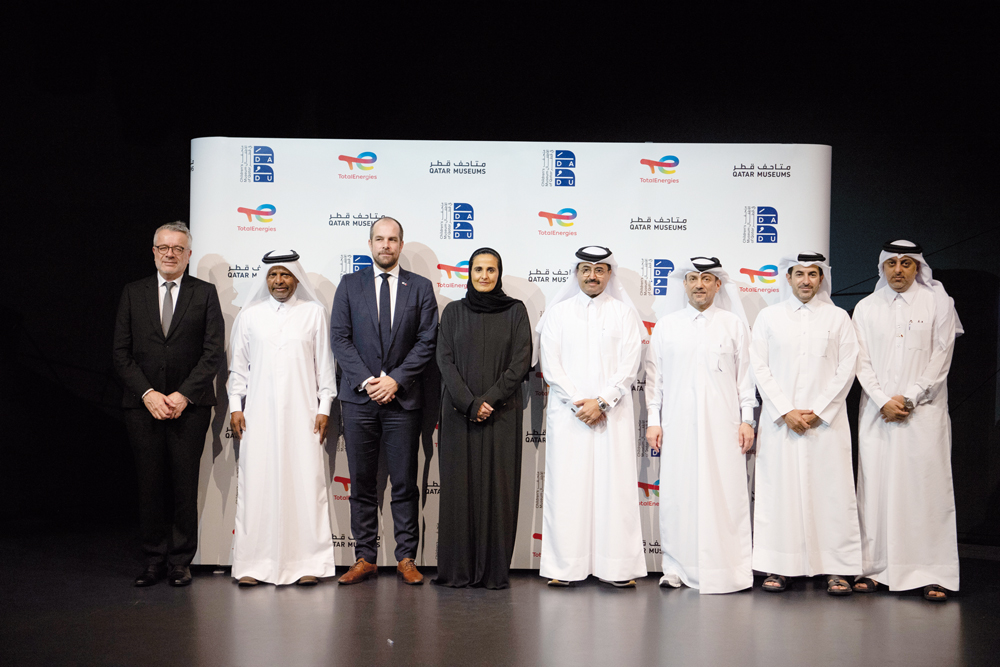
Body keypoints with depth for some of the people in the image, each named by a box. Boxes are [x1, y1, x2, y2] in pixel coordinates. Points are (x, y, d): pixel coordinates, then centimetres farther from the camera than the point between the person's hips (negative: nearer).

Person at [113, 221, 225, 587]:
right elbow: (122, 353, 5)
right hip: (143, 405, 1)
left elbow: (214, 352, -1)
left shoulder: (205, 293, 5)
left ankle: (180, 561, 10)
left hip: (189, 405, -1)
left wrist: (184, 395, -10)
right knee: (150, 484, 4)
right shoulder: (133, 293, 10)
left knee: (185, 485, 1)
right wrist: (147, 393, -7)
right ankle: (154, 560, 14)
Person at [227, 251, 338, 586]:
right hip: (259, 414, 1)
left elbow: (324, 364, 7)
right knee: (256, 484, -2)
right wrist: (235, 406, 5)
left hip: (302, 413, -1)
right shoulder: (249, 315, 11)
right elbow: (238, 366, 13)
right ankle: (253, 564, 5)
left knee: (306, 482, -3)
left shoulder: (314, 312, 8)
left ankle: (308, 563, 3)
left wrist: (324, 408, 2)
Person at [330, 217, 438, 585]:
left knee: (405, 482, 2)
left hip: (403, 399, -1)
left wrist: (395, 379, -10)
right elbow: (340, 338, 2)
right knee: (361, 482, 5)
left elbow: (427, 341, 1)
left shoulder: (421, 287, 7)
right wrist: (367, 381, -9)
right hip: (358, 398, 1)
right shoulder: (350, 285, 9)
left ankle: (406, 558, 11)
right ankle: (365, 558, 13)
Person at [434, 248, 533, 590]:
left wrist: (490, 398, -11)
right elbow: (445, 360, 0)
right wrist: (469, 403, -11)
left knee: (498, 488, -1)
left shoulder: (515, 310, 5)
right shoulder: (453, 311, 8)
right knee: (459, 487, 2)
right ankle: (457, 568, 9)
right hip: (459, 414, 1)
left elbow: (521, 361, -2)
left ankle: (495, 570, 6)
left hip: (502, 414, -1)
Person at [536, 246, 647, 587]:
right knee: (566, 486, -1)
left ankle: (617, 567, 3)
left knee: (615, 486, -2)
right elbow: (551, 366, 2)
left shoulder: (624, 312, 9)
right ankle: (564, 567, 5)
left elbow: (629, 366, 0)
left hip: (613, 413, 0)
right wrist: (578, 404, -8)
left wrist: (601, 402, -11)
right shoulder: (558, 312, 10)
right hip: (567, 413, 0)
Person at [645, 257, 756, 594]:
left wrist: (747, 420, 2)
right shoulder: (665, 326, 11)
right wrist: (653, 421, 5)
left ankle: (728, 569, 5)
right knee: (677, 493, 0)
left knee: (725, 494, -3)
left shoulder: (734, 324, 9)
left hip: (722, 424, -1)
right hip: (677, 424, 1)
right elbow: (654, 376, 11)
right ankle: (676, 566, 9)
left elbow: (744, 374, 8)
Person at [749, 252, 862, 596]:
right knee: (779, 488, -1)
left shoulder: (838, 317, 9)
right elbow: (759, 367, 3)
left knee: (831, 489, -2)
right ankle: (778, 567, 6)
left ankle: (836, 569, 4)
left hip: (826, 420, 0)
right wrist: (786, 411, -7)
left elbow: (846, 369, 3)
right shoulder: (769, 316, 9)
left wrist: (818, 412, -7)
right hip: (779, 419, 0)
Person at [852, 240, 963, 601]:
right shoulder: (866, 308, 11)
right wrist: (884, 400, -7)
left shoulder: (939, 302, 6)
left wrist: (909, 398, -8)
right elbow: (862, 362, 6)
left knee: (928, 485, -5)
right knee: (876, 486, 0)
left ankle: (933, 573, -1)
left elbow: (941, 358, -1)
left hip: (925, 410, -2)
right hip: (877, 411, 2)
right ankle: (873, 567, 6)